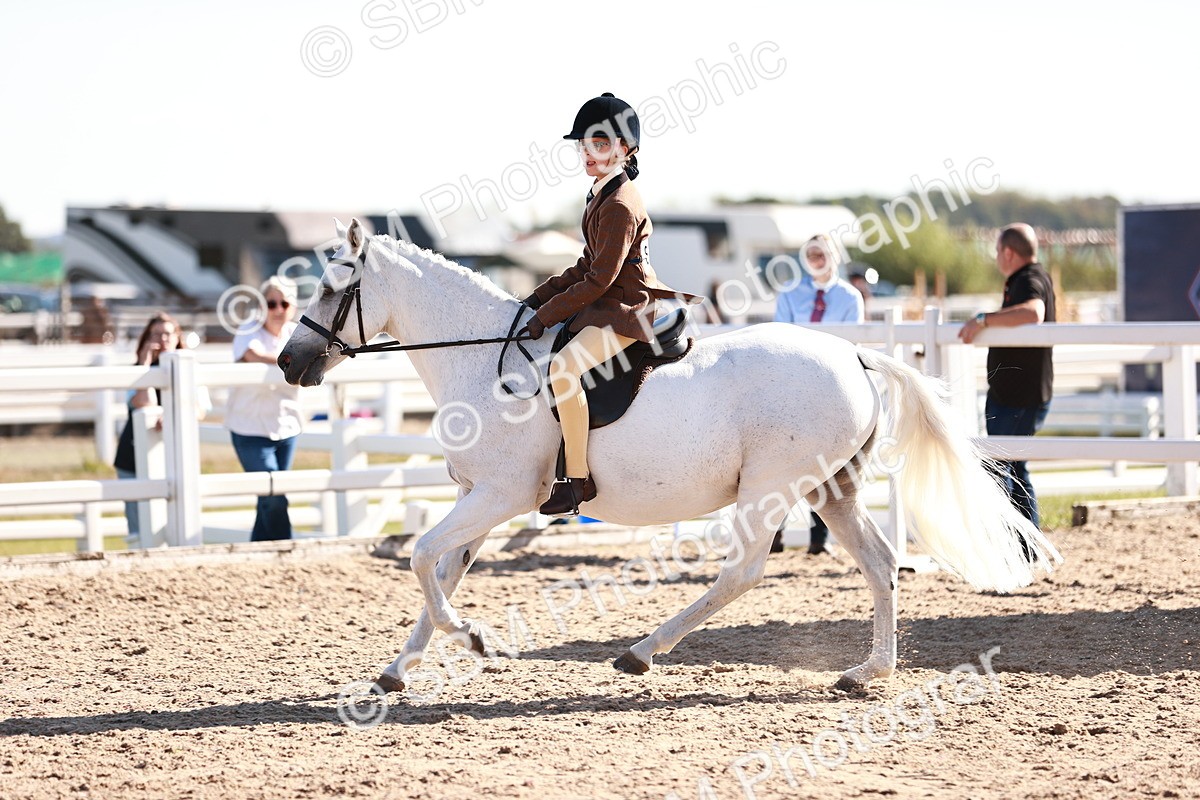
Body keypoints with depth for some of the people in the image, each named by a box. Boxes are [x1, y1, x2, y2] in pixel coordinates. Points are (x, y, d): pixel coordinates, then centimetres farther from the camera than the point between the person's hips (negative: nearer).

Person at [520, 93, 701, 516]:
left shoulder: (620, 206, -17)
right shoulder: (601, 196, 15)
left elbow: (599, 280, -20)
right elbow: (586, 269, 20)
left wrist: (548, 314, -16)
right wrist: (536, 299, 12)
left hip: (628, 309, -12)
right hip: (607, 305, 12)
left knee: (563, 367, -32)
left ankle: (579, 479, -29)